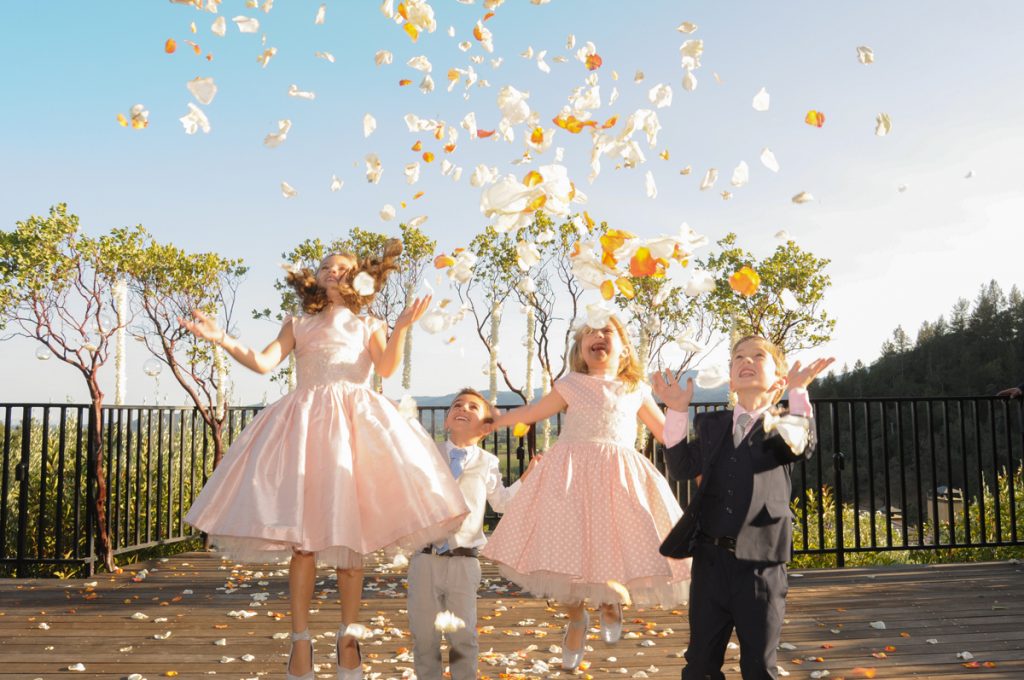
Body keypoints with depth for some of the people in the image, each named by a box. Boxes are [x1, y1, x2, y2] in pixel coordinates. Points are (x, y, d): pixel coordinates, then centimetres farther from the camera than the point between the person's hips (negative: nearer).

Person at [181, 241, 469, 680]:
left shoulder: (368, 327, 17)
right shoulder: (298, 326, 19)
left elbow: (386, 367, -3)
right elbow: (263, 362, 4)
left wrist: (400, 328, -19)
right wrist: (222, 339, -10)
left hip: (354, 425, 0)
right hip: (304, 425, 1)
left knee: (349, 536, 0)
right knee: (301, 536, -4)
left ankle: (348, 635, 11)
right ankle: (300, 640, 3)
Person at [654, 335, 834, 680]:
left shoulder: (782, 428, 2)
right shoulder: (710, 425, 10)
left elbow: (800, 445, -21)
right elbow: (682, 467, -1)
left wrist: (798, 392, -29)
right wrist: (678, 411, -9)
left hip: (761, 564, -2)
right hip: (710, 559, 2)